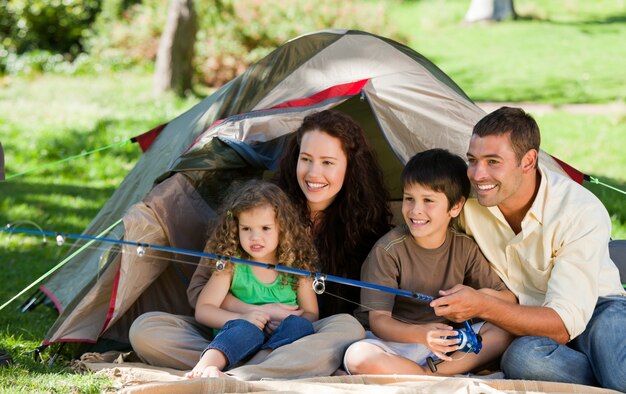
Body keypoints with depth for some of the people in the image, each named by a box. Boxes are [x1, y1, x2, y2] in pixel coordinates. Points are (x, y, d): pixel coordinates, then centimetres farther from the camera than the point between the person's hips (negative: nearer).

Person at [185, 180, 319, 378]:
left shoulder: (297, 267, 9)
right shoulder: (230, 266, 6)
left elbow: (310, 314, 12)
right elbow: (203, 310, 3)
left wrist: (285, 321, -12)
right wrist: (241, 317, -14)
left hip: (282, 341, 2)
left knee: (299, 325, -28)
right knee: (246, 329, -33)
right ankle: (205, 367, -59)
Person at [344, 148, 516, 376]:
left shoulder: (465, 248, 3)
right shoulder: (389, 250, -10)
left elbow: (508, 299, 5)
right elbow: (378, 320, -14)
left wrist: (488, 296, -21)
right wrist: (421, 334, -33)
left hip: (447, 339, 4)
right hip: (397, 342, -4)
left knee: (504, 332, -18)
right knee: (358, 357, -35)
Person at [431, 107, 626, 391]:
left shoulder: (583, 213, -21)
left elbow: (563, 325, -26)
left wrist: (483, 306, -39)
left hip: (597, 309, -3)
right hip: (523, 322, 4)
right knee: (521, 357, -35)